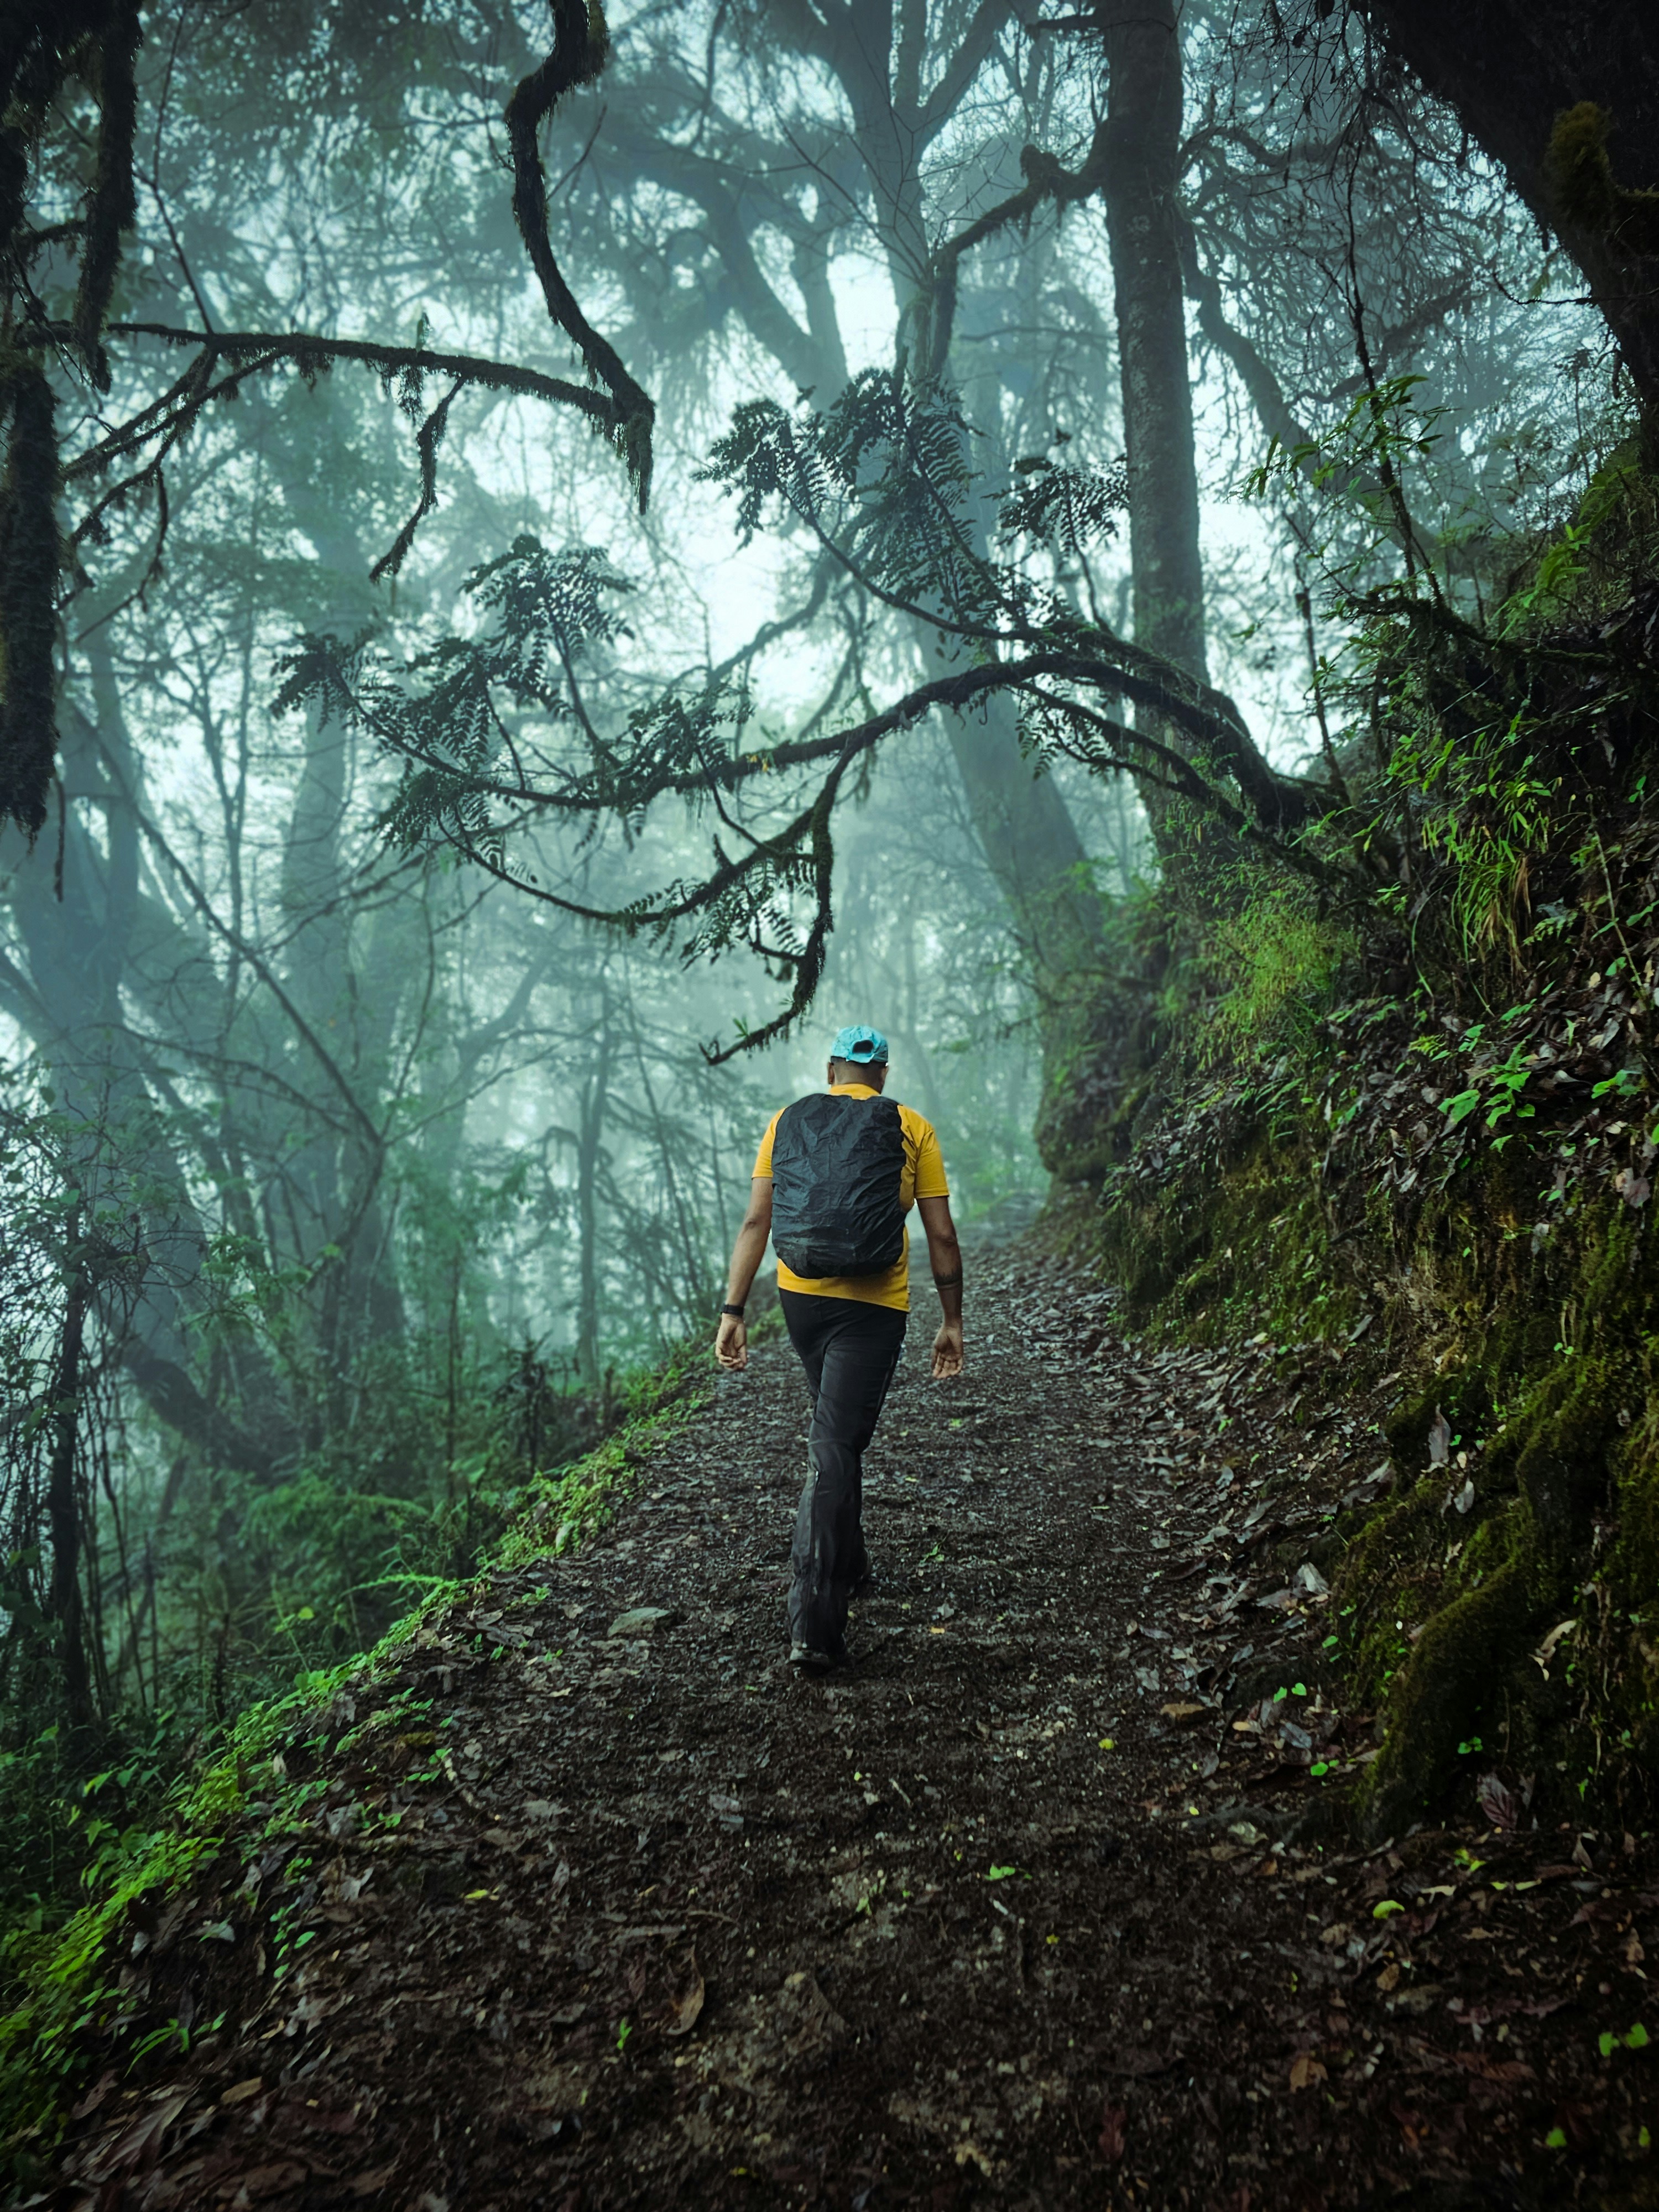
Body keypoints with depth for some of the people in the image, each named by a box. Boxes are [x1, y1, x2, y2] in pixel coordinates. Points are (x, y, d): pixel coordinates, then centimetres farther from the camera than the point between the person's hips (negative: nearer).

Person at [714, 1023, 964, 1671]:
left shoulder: (787, 1121, 8)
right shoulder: (911, 1128, 3)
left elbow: (755, 1223, 0)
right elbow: (942, 1237, 1)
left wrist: (733, 1312, 0)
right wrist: (952, 1321, 9)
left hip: (801, 1298, 3)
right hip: (873, 1308, -3)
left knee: (835, 1432, 25)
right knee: (836, 1450, -5)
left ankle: (847, 1566, 39)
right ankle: (813, 1625, -10)